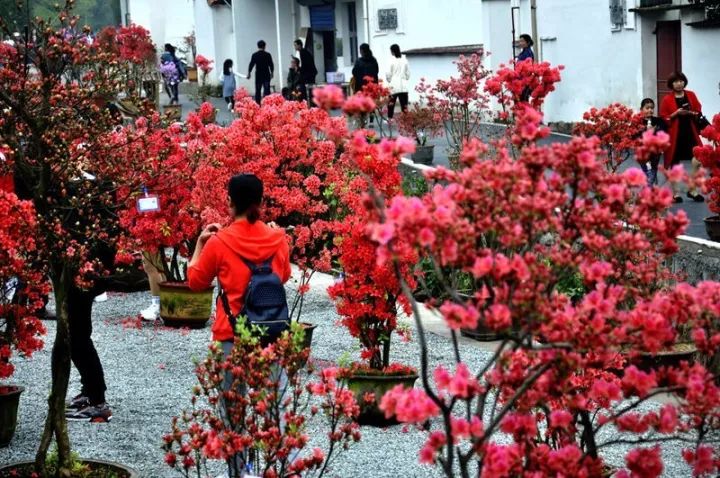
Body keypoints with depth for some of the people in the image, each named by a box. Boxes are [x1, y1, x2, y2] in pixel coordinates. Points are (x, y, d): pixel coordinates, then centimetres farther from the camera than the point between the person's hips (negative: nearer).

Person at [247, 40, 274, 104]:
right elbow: (271, 65, 1)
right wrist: (272, 73, 16)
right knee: (267, 90, -1)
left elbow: (251, 65, -1)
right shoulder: (268, 55, -4)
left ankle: (257, 104, 9)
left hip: (258, 75, 1)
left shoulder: (254, 55, -3)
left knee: (257, 90, 9)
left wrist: (249, 73, 9)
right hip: (266, 75, -1)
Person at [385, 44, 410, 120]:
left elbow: (388, 74, -7)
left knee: (391, 103, 6)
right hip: (403, 86, 3)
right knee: (404, 105, 3)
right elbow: (408, 73, 7)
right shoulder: (404, 60, 2)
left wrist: (389, 80, 12)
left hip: (394, 86, -3)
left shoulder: (392, 60, -9)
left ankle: (390, 118, 8)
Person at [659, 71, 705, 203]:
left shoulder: (691, 95, 7)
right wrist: (676, 113, -16)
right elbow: (663, 118, -4)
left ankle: (692, 190, 6)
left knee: (697, 160, -8)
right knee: (673, 163, 3)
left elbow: (699, 112, 8)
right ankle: (675, 192, 15)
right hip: (674, 134, -2)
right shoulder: (667, 99, -2)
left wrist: (691, 113, -12)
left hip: (690, 132, 2)